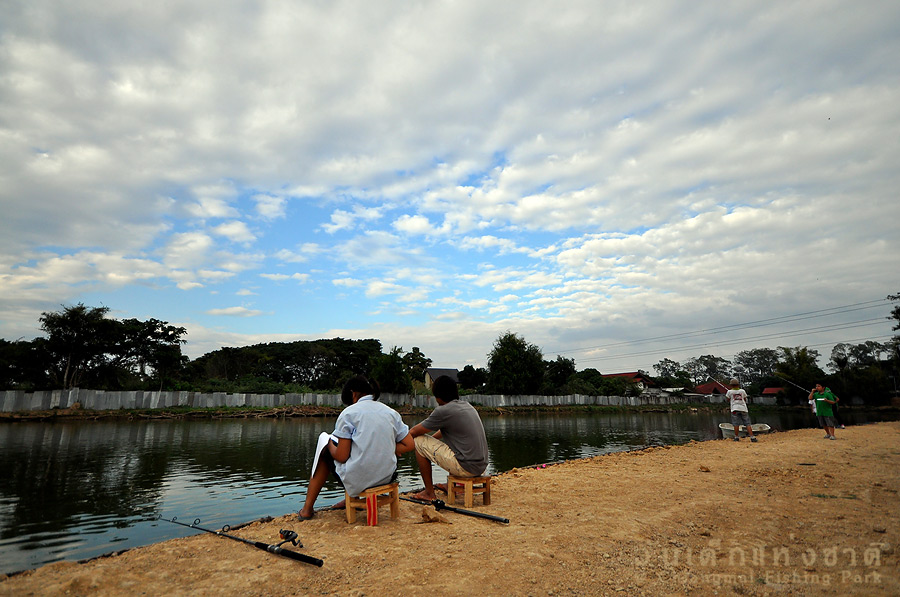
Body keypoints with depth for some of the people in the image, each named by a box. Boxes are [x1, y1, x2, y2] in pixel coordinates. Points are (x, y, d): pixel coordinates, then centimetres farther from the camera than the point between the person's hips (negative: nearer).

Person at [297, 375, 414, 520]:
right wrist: (384, 451, 11)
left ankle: (307, 508, 28)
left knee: (325, 453, 22)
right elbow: (409, 445, 3)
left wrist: (330, 444, 10)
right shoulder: (391, 412, 6)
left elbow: (341, 457, -10)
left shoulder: (348, 413, -7)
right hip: (387, 477, 5)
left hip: (357, 480, -5)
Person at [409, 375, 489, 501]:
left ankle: (429, 492, 10)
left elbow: (414, 432, -2)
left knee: (419, 442, 0)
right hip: (481, 466, 9)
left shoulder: (443, 411, -12)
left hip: (465, 468, -9)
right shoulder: (467, 405, 12)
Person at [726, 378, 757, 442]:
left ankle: (737, 437, 1)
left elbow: (728, 400, 12)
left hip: (735, 408, -2)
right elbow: (745, 400, 17)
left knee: (736, 424, 0)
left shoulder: (729, 392, 3)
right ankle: (752, 437, -4)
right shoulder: (742, 391, 10)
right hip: (743, 408, 2)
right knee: (747, 423, 1)